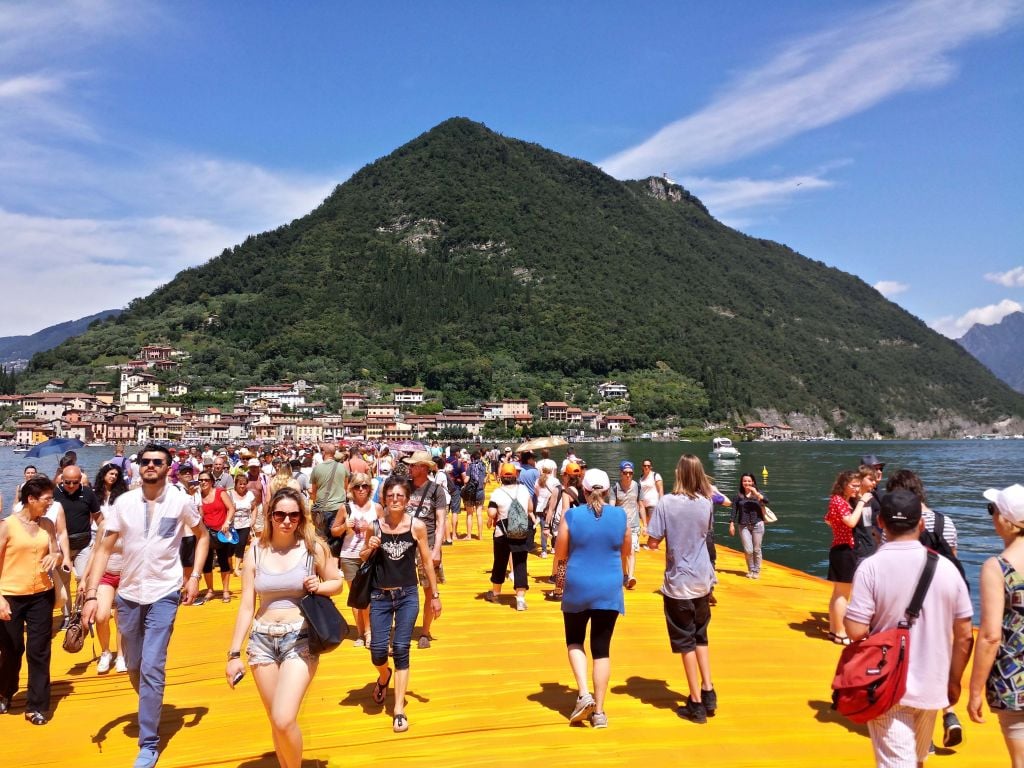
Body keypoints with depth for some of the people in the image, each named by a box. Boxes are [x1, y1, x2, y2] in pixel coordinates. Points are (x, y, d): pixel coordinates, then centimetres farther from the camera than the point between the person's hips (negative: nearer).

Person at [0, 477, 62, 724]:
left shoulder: (48, 525, 2)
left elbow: (56, 554, 7)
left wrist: (56, 557, -17)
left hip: (42, 595, 3)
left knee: (39, 651, 4)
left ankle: (37, 706, 15)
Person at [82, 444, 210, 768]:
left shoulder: (181, 501, -9)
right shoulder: (123, 502, -5)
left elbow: (202, 535, 6)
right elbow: (104, 548, -2)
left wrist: (195, 576, -3)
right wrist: (91, 594, -9)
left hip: (164, 594, -3)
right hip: (129, 594, 3)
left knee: (152, 668, -9)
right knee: (133, 667, 16)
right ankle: (151, 709, 45)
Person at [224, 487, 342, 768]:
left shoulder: (314, 547, -5)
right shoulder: (256, 552, 1)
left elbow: (337, 583, 8)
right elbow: (246, 605, 3)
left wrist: (318, 587, -14)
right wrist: (234, 653, 1)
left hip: (300, 639, -3)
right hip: (262, 640, 3)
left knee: (284, 720, -14)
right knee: (277, 721, 11)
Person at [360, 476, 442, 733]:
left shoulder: (417, 526, -8)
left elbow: (427, 561, 0)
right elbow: (362, 558, 9)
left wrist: (435, 595, 3)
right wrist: (369, 549, -14)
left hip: (408, 596, -1)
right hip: (380, 596, 1)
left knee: (401, 649, 0)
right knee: (378, 649, 0)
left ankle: (399, 710, 11)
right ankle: (384, 676, 37)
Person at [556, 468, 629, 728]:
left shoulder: (571, 516, -8)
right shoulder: (620, 516, -4)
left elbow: (560, 555, -1)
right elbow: (626, 552, 9)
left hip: (577, 589, -1)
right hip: (609, 590, 1)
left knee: (574, 641, 19)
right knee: (602, 648, 10)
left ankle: (583, 694, 2)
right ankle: (599, 711, 14)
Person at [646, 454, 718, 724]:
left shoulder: (666, 502, -16)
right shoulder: (705, 503, -4)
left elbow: (653, 543, -14)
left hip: (678, 583, -4)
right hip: (702, 580, 4)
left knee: (686, 642, 8)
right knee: (700, 636, 22)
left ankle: (696, 704, 14)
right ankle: (708, 692, 21)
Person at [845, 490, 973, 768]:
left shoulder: (871, 567, -17)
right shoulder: (946, 567, -5)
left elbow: (856, 631, -20)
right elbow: (965, 635, 0)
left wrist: (845, 617, 2)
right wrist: (954, 681, 13)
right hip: (931, 687, 5)